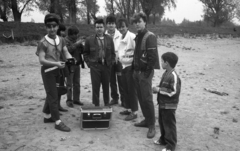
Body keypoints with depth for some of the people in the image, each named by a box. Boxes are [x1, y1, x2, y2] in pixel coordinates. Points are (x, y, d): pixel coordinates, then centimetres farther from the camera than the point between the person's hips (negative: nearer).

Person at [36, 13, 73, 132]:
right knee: (53, 96, -4)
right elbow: (41, 60, -21)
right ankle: (58, 122, 3)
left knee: (51, 94, 18)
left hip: (56, 70, 7)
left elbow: (66, 53, -3)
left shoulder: (61, 40, 0)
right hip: (47, 71, -6)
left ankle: (47, 116, 34)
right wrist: (56, 63, -35)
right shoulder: (43, 42, -16)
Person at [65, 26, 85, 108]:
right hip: (70, 65, -7)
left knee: (77, 83, 10)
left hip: (77, 64, 7)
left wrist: (81, 45, -6)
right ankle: (69, 100, 7)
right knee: (69, 84, -1)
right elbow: (68, 50, -22)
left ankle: (76, 99, 19)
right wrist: (76, 44, -21)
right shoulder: (66, 40, -8)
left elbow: (81, 51, 14)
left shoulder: (76, 40, 14)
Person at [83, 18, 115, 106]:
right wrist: (89, 63, -2)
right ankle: (96, 105, 12)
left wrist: (111, 63, 2)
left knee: (106, 86, 10)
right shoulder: (89, 40, 1)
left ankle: (107, 105, 24)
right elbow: (85, 53, 7)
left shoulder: (109, 39, 7)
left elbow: (113, 53, 12)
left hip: (106, 66, 2)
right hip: (95, 66, -2)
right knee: (95, 87, 1)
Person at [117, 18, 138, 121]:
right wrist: (120, 58, 12)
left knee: (132, 90, -2)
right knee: (125, 89, 15)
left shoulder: (132, 36, -15)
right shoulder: (121, 38, 11)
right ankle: (128, 108, 28)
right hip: (124, 66, 9)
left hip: (131, 66, -8)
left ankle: (134, 112, 8)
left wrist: (132, 59, -15)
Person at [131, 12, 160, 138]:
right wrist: (134, 69, 12)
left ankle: (152, 125, 4)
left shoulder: (150, 36, -12)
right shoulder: (137, 37, 13)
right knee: (140, 98, 13)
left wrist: (147, 72, -18)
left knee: (147, 99, -5)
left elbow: (153, 56, -18)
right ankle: (146, 120, 26)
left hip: (145, 72, -8)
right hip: (137, 71, 8)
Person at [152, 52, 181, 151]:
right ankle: (163, 139, 39)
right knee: (162, 122, 21)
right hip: (162, 103, 9)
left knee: (169, 124, 3)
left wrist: (159, 90, -23)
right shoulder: (165, 73, 6)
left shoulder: (173, 76, -24)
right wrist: (157, 88, 1)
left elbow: (173, 92, -26)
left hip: (169, 105, -9)